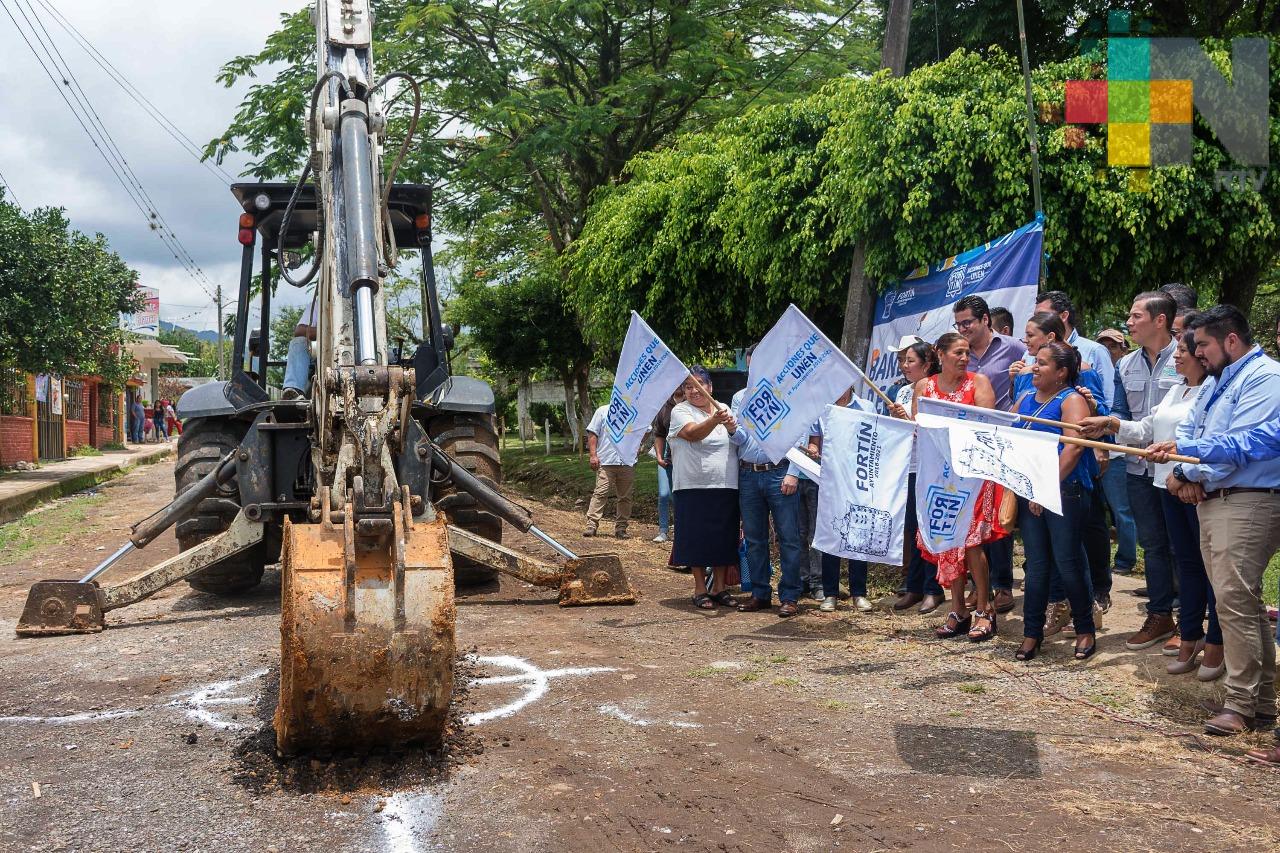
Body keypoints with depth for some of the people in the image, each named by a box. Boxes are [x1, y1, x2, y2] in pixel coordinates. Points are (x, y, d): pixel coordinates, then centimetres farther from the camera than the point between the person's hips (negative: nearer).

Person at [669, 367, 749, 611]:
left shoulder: (725, 409, 13)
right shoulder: (680, 411, -2)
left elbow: (740, 441, 14)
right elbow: (693, 433, -22)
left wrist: (733, 429, -6)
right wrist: (715, 420, -37)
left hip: (726, 486, 4)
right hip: (694, 487, -4)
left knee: (724, 538, 8)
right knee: (697, 538, 0)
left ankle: (719, 587, 19)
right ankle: (700, 589, 11)